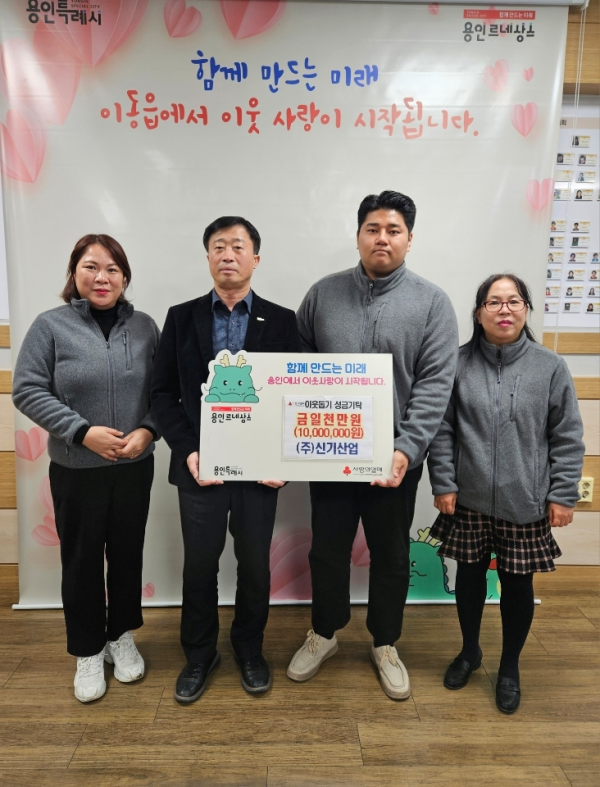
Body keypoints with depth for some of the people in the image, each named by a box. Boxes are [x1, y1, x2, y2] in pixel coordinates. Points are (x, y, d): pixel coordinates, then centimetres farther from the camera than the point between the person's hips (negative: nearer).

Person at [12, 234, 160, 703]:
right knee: (82, 560, 10)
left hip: (136, 466, 2)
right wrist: (82, 431, -16)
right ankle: (88, 652, 30)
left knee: (128, 554, 14)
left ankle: (122, 637, 36)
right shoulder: (51, 325, -5)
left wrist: (148, 431, -13)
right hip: (76, 469, -2)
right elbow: (28, 390, -7)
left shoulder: (144, 327, 2)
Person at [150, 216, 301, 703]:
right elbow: (164, 392, 2)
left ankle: (250, 649, 38)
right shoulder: (182, 317, 3)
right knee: (199, 564, 13)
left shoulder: (281, 321, 1)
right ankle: (199, 654, 36)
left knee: (255, 563, 13)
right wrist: (187, 451, -10)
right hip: (200, 464, 1)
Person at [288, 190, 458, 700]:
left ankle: (385, 644, 38)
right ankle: (324, 633, 40)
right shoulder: (323, 294, 2)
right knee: (327, 549, 15)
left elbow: (435, 384, -10)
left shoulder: (432, 303, -4)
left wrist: (408, 449, -20)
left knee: (391, 555, 15)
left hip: (396, 455, -1)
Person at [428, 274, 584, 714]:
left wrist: (563, 495, -3)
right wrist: (444, 484, -6)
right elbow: (443, 430, -3)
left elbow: (568, 438, -1)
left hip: (526, 503, 0)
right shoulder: (459, 363, -5)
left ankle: (510, 667, 37)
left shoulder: (550, 367, -5)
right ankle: (470, 651, 42)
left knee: (518, 583, 13)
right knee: (469, 575, 16)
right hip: (470, 499, 1)